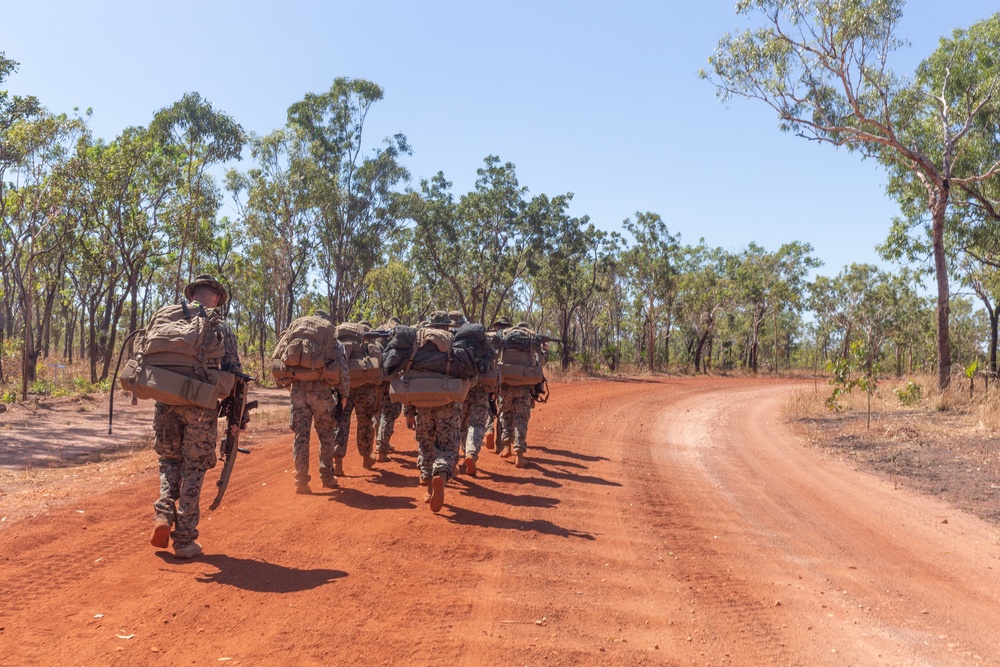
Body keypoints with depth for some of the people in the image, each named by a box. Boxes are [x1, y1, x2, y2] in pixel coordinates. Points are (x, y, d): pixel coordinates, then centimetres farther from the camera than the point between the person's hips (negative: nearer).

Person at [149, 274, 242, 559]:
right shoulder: (219, 327, 2)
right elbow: (234, 372, -2)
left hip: (166, 401, 2)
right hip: (200, 406, -2)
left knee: (170, 460, 23)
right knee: (193, 468, 8)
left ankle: (164, 514, 3)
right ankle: (184, 539, 10)